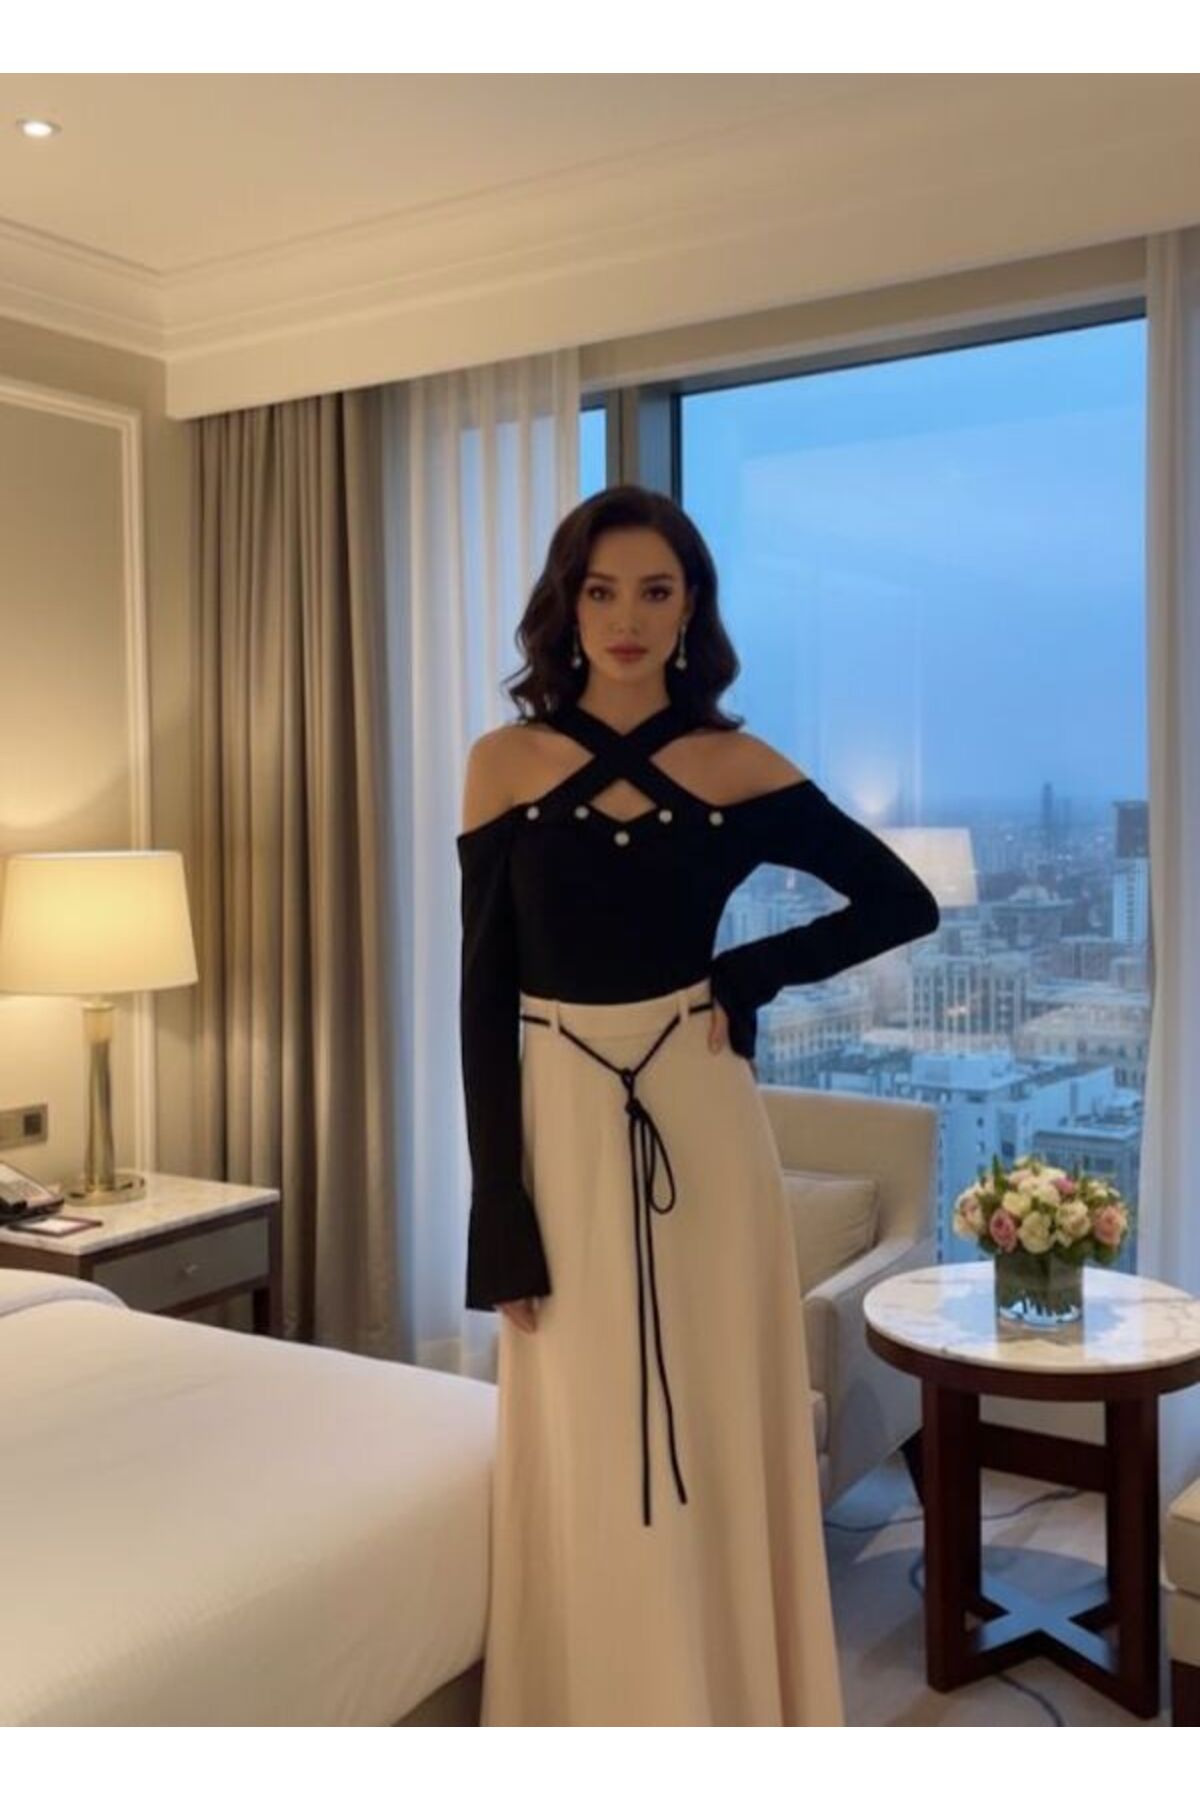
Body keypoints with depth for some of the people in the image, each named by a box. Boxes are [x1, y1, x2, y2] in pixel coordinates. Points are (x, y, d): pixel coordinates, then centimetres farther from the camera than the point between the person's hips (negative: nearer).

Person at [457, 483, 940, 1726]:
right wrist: (501, 1216, -6)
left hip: (700, 1127, 0)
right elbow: (483, 992, -2)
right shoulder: (505, 764, -1)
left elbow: (904, 903, 6)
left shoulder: (738, 769, 0)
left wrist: (749, 976, -5)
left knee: (716, 1446, 10)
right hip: (563, 1133, 0)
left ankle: (727, 1733, 28)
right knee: (587, 1468, 7)